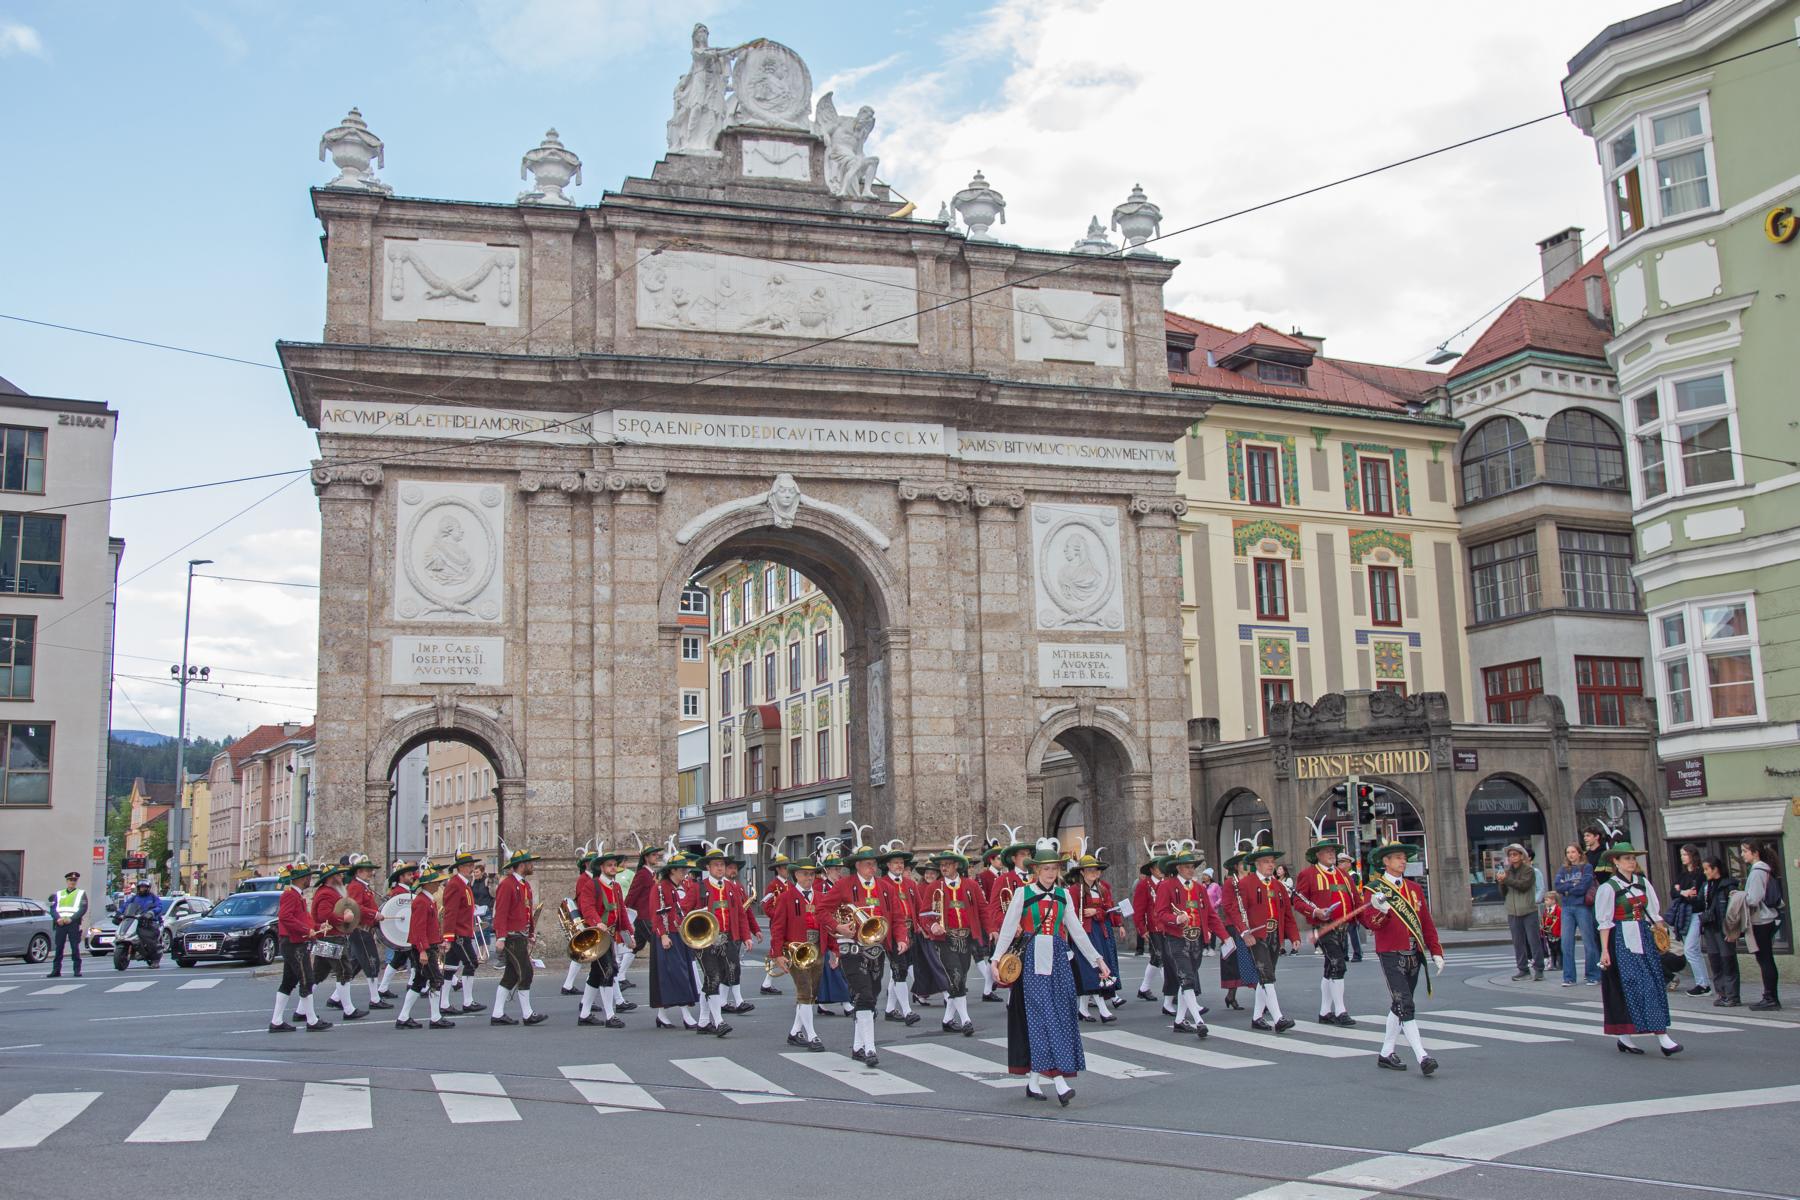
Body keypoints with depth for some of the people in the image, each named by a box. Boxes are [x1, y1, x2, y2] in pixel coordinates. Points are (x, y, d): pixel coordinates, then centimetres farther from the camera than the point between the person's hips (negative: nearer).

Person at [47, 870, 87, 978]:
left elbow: (83, 909, -2)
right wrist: (58, 918, -11)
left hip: (74, 923, -3)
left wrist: (71, 919, -15)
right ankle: (56, 970, 5)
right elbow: (53, 908, 8)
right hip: (60, 923, 3)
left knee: (75, 948, -5)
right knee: (58, 947, 1)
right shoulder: (58, 894, 19)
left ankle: (77, 970, -2)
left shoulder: (81, 893, 10)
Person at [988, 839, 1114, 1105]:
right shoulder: (1022, 893, -2)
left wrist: (1097, 960, 8)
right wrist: (997, 958, -16)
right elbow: (1008, 927, -6)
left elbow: (1077, 931, 12)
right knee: (1043, 1014, -11)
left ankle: (1033, 1081, 13)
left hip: (1057, 960, 5)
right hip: (1033, 960, -5)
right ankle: (1060, 1082, -17)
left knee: (1060, 1014, 3)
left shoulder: (1063, 895, 10)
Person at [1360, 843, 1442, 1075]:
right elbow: (1371, 923, -12)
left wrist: (1436, 952, 10)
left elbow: (1427, 922, 15)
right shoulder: (1376, 889, -4)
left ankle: (1386, 1054, 23)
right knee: (1405, 1006, -13)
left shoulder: (1414, 888, 12)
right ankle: (1422, 1057, -17)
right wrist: (1381, 910, -32)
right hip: (1391, 955, -6)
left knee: (1399, 1006, 13)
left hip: (1414, 955, 6)